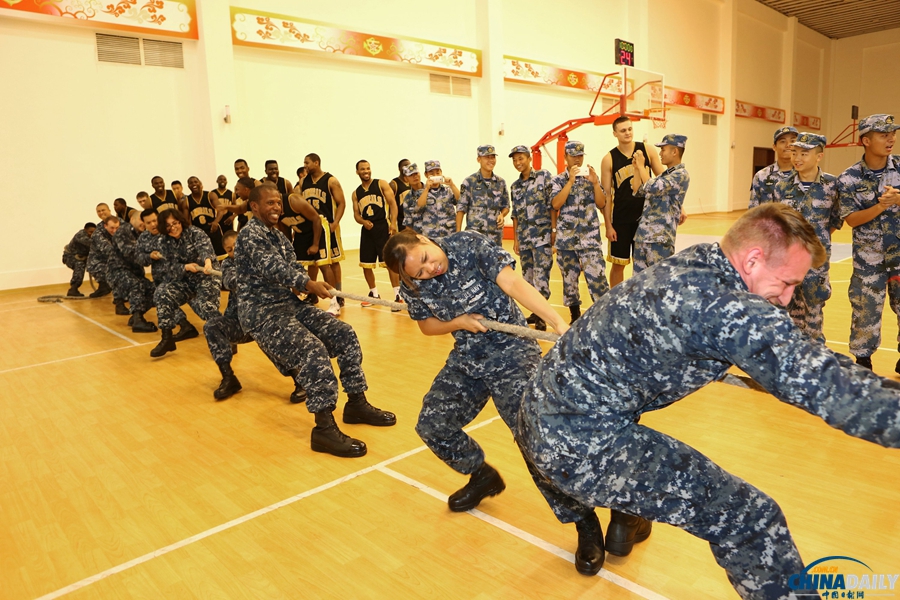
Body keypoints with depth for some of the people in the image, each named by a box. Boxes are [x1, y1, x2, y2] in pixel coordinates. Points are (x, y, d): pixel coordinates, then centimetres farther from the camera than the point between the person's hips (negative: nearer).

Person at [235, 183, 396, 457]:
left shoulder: (279, 236, 17)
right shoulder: (249, 234, -10)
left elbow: (293, 268, 13)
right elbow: (272, 268, -26)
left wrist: (302, 286, -11)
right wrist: (309, 284, -38)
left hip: (291, 305, 9)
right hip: (262, 314, -9)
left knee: (343, 333, -3)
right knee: (313, 349, -30)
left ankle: (357, 403, 5)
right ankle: (324, 428, -27)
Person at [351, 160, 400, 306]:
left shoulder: (381, 184, 2)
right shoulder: (356, 193, 13)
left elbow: (393, 203, -4)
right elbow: (356, 214, 13)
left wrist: (393, 223, -16)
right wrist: (363, 222, -10)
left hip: (383, 226, -5)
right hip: (367, 229, 5)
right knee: (365, 264, 7)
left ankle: (398, 294, -2)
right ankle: (374, 294, 24)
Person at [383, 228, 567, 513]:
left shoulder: (469, 245, -18)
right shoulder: (412, 287, -6)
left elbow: (514, 284, -26)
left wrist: (559, 323, -36)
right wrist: (458, 322, -12)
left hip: (511, 351, -5)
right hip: (466, 359, 5)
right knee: (431, 426, 3)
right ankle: (482, 476, 29)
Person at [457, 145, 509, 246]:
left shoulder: (500, 182, 11)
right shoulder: (469, 182, -1)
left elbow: (506, 206, 20)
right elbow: (461, 209, -1)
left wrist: (502, 215, -3)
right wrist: (458, 233, -6)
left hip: (495, 236, 4)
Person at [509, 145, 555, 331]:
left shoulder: (544, 176, 0)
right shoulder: (515, 186, 14)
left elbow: (552, 204, -5)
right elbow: (515, 214, 16)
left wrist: (554, 229, -11)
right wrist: (515, 239, 12)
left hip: (542, 234, -6)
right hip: (524, 237, 6)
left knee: (541, 274, -9)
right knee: (528, 276, 9)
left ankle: (541, 316, -4)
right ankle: (536, 311, 21)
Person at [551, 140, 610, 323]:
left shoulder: (591, 177, 8)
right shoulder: (558, 180, 4)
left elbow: (601, 204, 1)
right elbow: (555, 204, -12)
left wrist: (595, 183, -12)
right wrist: (571, 181, -15)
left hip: (590, 238, 0)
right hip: (566, 239, 1)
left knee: (597, 277, -9)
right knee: (569, 277, 8)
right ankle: (575, 316, 21)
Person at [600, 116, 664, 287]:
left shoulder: (648, 150, 0)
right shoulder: (609, 159, -3)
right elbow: (606, 194, -3)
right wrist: (608, 225, -7)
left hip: (645, 216, 1)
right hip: (621, 219, -1)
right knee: (618, 264, 5)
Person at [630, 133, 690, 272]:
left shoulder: (681, 175, -9)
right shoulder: (663, 175, 19)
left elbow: (652, 187, -21)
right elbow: (638, 191, 21)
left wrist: (641, 165, -8)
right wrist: (636, 168, 11)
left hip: (660, 238, -9)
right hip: (642, 235, 9)